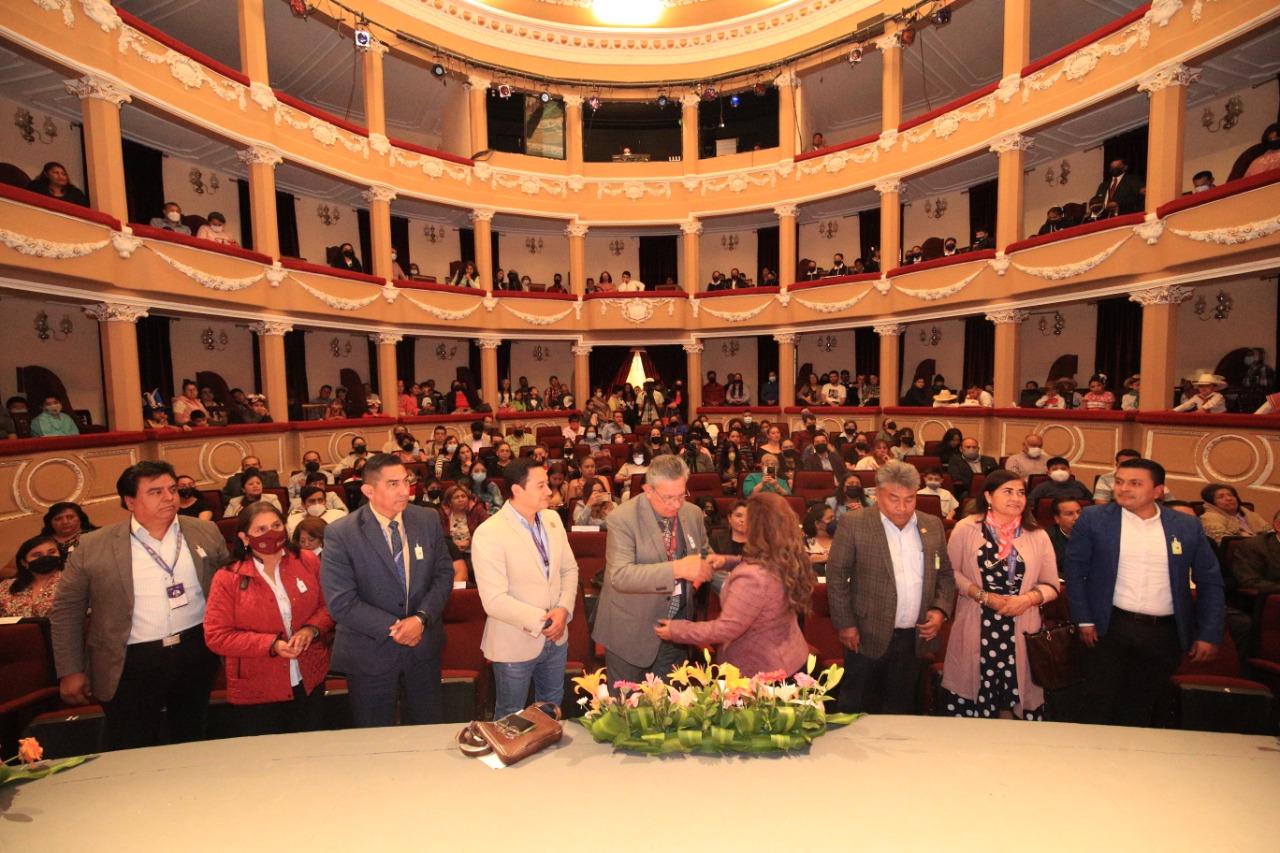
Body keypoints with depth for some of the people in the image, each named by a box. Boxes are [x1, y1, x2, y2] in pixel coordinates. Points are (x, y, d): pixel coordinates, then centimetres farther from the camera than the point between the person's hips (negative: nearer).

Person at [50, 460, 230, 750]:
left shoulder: (206, 532, 0)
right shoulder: (93, 547, -6)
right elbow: (66, 611, 2)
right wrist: (70, 671, 1)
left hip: (197, 653, 2)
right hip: (131, 665, -2)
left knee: (191, 745, 18)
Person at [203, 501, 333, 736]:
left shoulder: (307, 561, -6)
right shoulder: (227, 579, -11)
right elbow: (216, 637, -11)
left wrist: (312, 629, -17)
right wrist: (271, 644, -22)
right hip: (254, 694, -2)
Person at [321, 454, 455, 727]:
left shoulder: (428, 519, -7)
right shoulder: (340, 534, -17)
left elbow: (444, 574, -3)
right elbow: (340, 602, -18)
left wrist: (421, 618, -17)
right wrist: (392, 628, -19)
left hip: (424, 644, 3)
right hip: (370, 652, -3)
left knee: (430, 731, 21)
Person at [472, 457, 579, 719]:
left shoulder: (552, 519, -3)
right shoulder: (489, 533, -23)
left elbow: (569, 568, 4)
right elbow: (494, 600, -24)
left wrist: (564, 609, -11)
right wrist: (541, 621, -20)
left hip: (556, 637, 6)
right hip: (515, 644, -5)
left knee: (552, 706, 27)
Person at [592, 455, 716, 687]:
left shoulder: (693, 513, -2)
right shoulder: (622, 518, -20)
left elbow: (703, 553, 13)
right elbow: (620, 575, -28)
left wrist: (710, 561, -12)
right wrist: (677, 568, -36)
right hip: (631, 631, -4)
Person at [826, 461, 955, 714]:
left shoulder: (932, 526, 4)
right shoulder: (853, 524, -11)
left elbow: (945, 574, 13)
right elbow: (836, 575, -8)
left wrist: (941, 610, -1)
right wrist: (845, 624, -10)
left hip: (915, 638, 4)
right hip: (869, 636, -4)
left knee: (900, 710, 17)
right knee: (857, 710, 10)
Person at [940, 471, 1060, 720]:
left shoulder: (1038, 536, 3)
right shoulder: (966, 528, -4)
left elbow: (1051, 586, 7)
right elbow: (951, 571, -1)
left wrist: (1027, 599, -11)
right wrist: (983, 596, -12)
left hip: (1020, 629, 2)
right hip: (976, 628, -2)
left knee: (1015, 693, 8)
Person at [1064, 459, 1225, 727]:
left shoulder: (1188, 527, 3)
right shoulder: (1093, 519, -5)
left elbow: (1210, 581, 9)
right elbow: (1074, 571, -2)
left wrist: (1209, 634, 3)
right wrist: (1084, 621, -6)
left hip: (1166, 634, 2)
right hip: (1109, 628, -2)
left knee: (1141, 711, 14)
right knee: (1099, 707, 6)